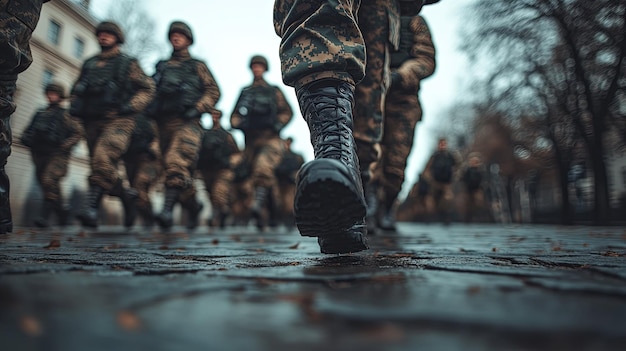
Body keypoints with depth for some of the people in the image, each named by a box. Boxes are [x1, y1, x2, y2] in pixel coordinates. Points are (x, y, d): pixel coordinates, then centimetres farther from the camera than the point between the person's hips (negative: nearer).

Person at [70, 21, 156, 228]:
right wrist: (74, 106, 10)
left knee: (102, 159, -27)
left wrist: (131, 106, -10)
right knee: (97, 165, 6)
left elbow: (148, 88, 4)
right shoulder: (89, 64, 21)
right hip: (92, 121, 6)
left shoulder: (128, 63, 8)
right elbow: (77, 90, 30)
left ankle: (91, 206, -29)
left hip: (118, 120, -6)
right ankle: (125, 194, 25)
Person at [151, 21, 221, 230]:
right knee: (174, 168, 5)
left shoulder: (197, 66, 15)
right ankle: (193, 205, 24)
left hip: (187, 122, -5)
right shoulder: (161, 67, 26)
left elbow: (213, 91, 6)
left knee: (177, 162, -26)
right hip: (165, 123, 5)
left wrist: (197, 108, -9)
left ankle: (168, 209, -32)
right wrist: (152, 109, 4)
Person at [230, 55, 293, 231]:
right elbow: (235, 114, 18)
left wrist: (277, 124, -10)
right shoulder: (244, 92, 21)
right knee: (254, 176, 4)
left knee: (263, 166, -31)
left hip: (271, 138, -4)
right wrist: (238, 124, -4)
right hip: (251, 139, 4)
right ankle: (262, 217, 12)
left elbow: (287, 112, 8)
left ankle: (258, 204, -43)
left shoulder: (274, 91, 14)